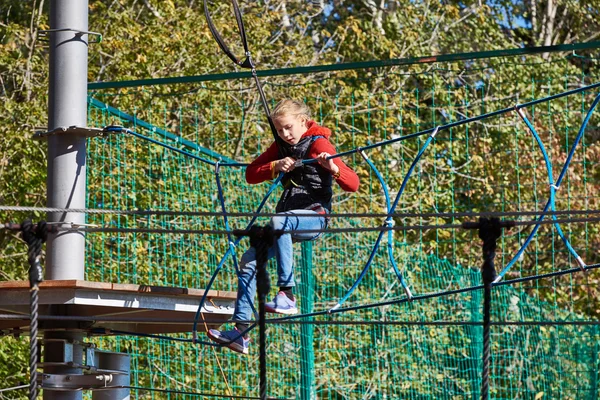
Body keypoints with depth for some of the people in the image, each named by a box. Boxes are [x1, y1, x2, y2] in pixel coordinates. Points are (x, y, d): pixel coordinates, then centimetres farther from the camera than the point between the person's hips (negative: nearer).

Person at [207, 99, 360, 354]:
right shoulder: (281, 147, 15)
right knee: (250, 261, -4)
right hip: (288, 222, 7)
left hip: (314, 216, -7)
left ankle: (287, 295, -40)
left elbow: (353, 184, -12)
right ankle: (240, 332, -4)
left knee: (279, 221, -38)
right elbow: (251, 175, 11)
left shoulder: (318, 144, -6)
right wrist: (275, 166, -8)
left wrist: (333, 168, -33)